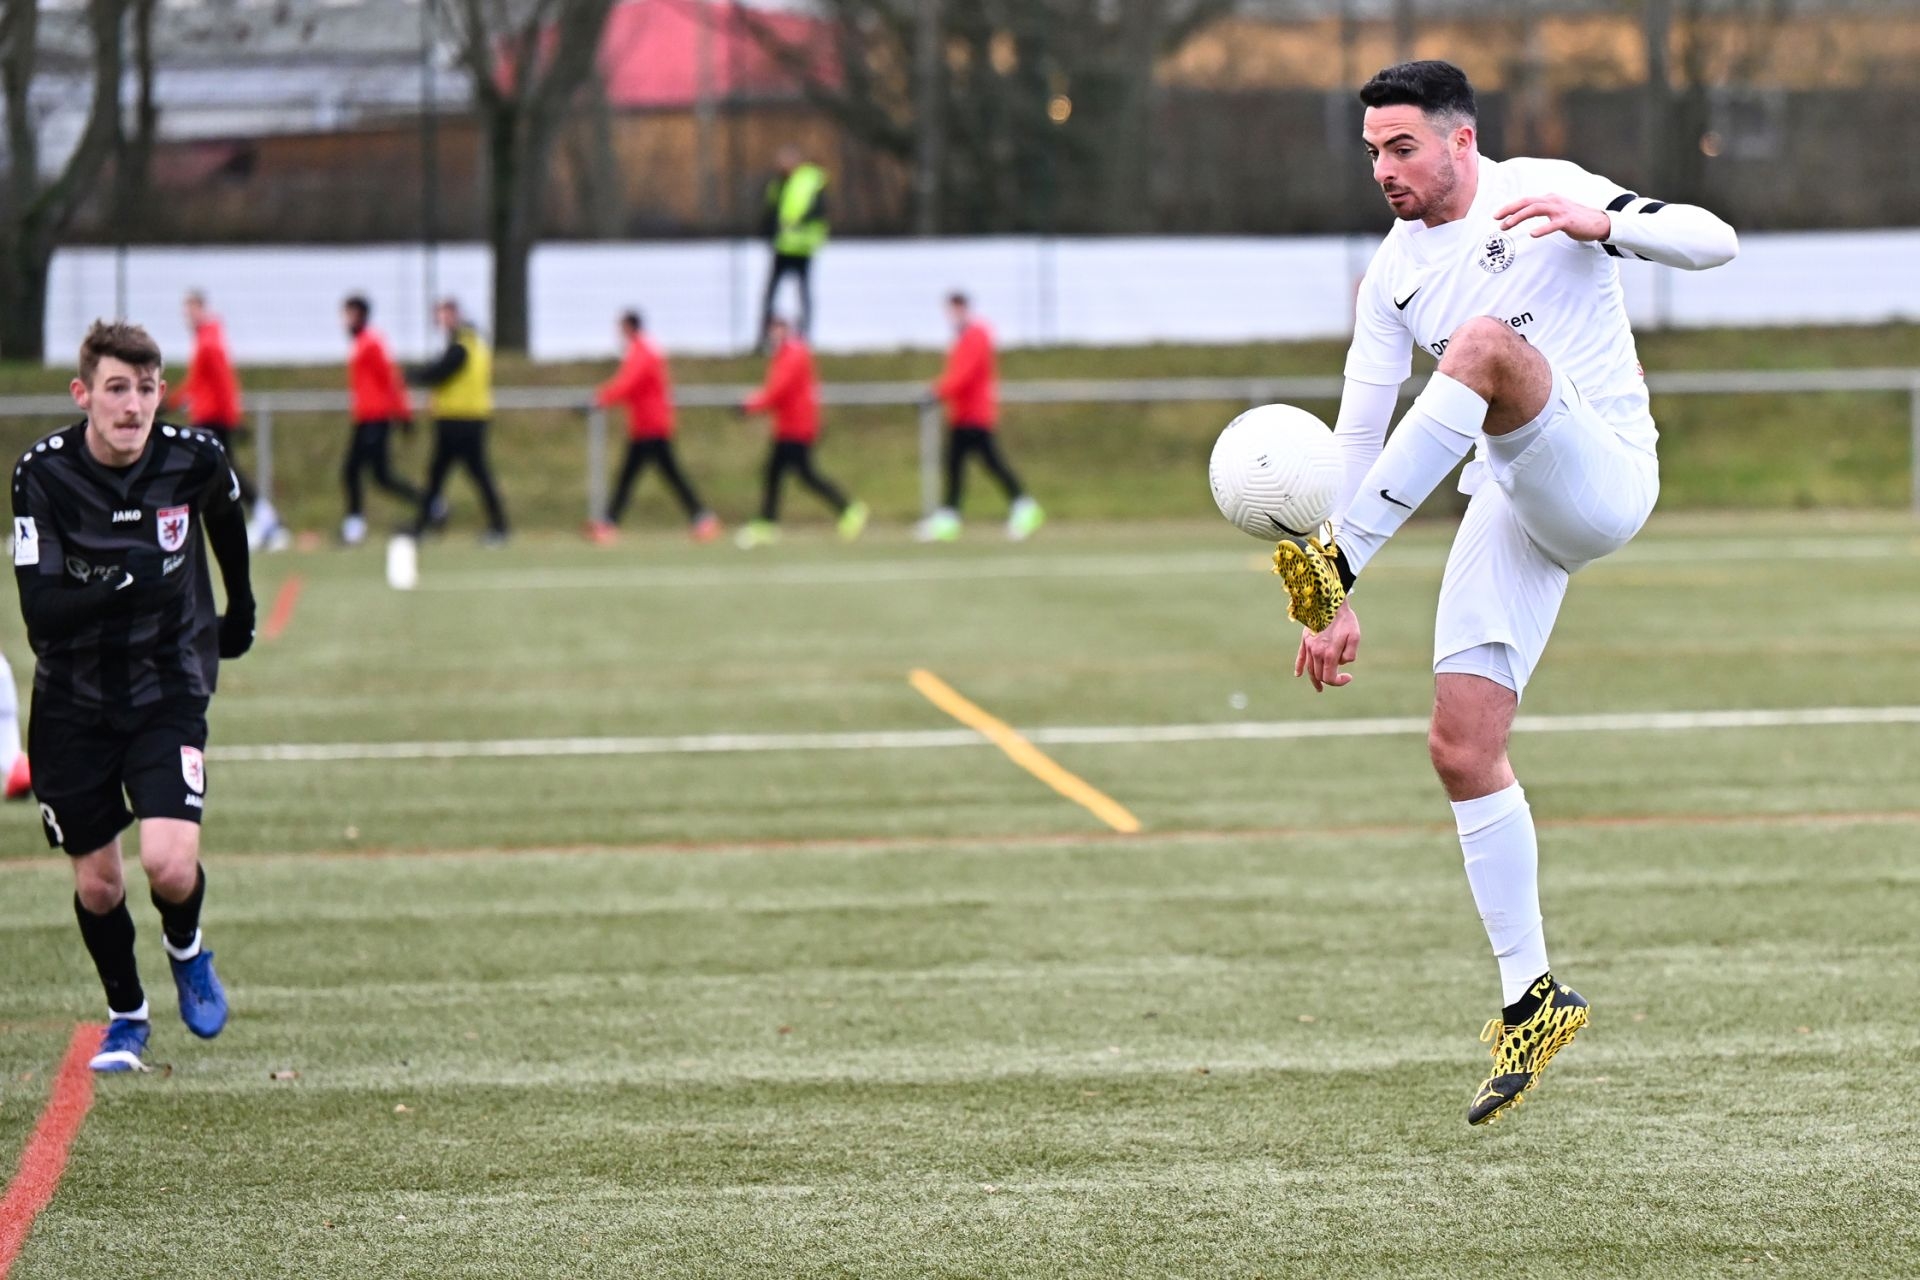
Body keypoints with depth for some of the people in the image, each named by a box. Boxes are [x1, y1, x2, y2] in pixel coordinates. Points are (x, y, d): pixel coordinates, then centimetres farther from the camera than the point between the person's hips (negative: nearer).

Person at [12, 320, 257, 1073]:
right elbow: (40, 610, -23)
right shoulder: (46, 474, -16)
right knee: (96, 883, 7)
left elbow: (226, 516, 15)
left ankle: (187, 950, 17)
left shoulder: (195, 460, -11)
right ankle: (126, 1016, 33)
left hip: (168, 694, 0)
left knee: (170, 864, -18)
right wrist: (116, 584, -39)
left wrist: (241, 608, 29)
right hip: (74, 703, 0)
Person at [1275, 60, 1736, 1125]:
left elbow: (1712, 243, -8)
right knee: (1462, 748, -4)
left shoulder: (1546, 193, -2)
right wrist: (1337, 613, 9)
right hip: (1509, 512, 6)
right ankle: (1531, 1001, 5)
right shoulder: (1393, 276, 12)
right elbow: (1357, 436, 13)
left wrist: (1600, 225, -27)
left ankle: (1337, 556, -32)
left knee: (1482, 343, -32)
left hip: (1604, 472, -6)